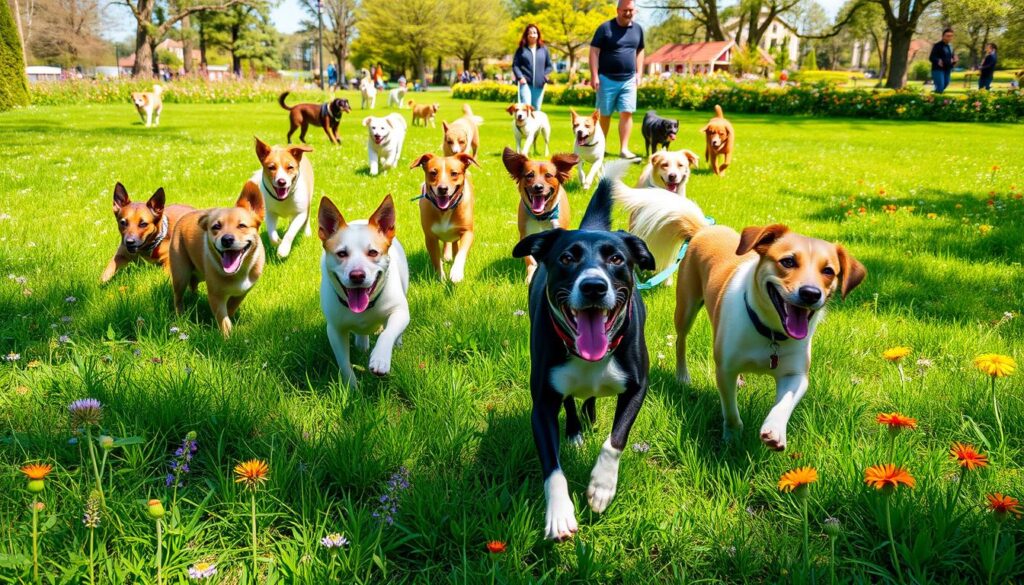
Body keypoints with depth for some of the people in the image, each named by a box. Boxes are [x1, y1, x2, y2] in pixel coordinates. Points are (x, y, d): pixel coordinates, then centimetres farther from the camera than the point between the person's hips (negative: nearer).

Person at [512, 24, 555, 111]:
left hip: (539, 84, 3)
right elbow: (515, 65, 3)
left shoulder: (543, 49, 10)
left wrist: (544, 76, -1)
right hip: (525, 83, -3)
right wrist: (520, 77, -11)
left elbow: (550, 66, 14)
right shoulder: (521, 49, 5)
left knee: (536, 109, 9)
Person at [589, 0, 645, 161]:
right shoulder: (605, 28, -6)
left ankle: (624, 149, -5)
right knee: (605, 114, 7)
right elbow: (594, 51, -7)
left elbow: (640, 51, 19)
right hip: (607, 79, -3)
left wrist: (639, 73, 10)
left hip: (628, 80, 3)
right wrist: (594, 76, -14)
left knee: (627, 113, -6)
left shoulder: (638, 29, 9)